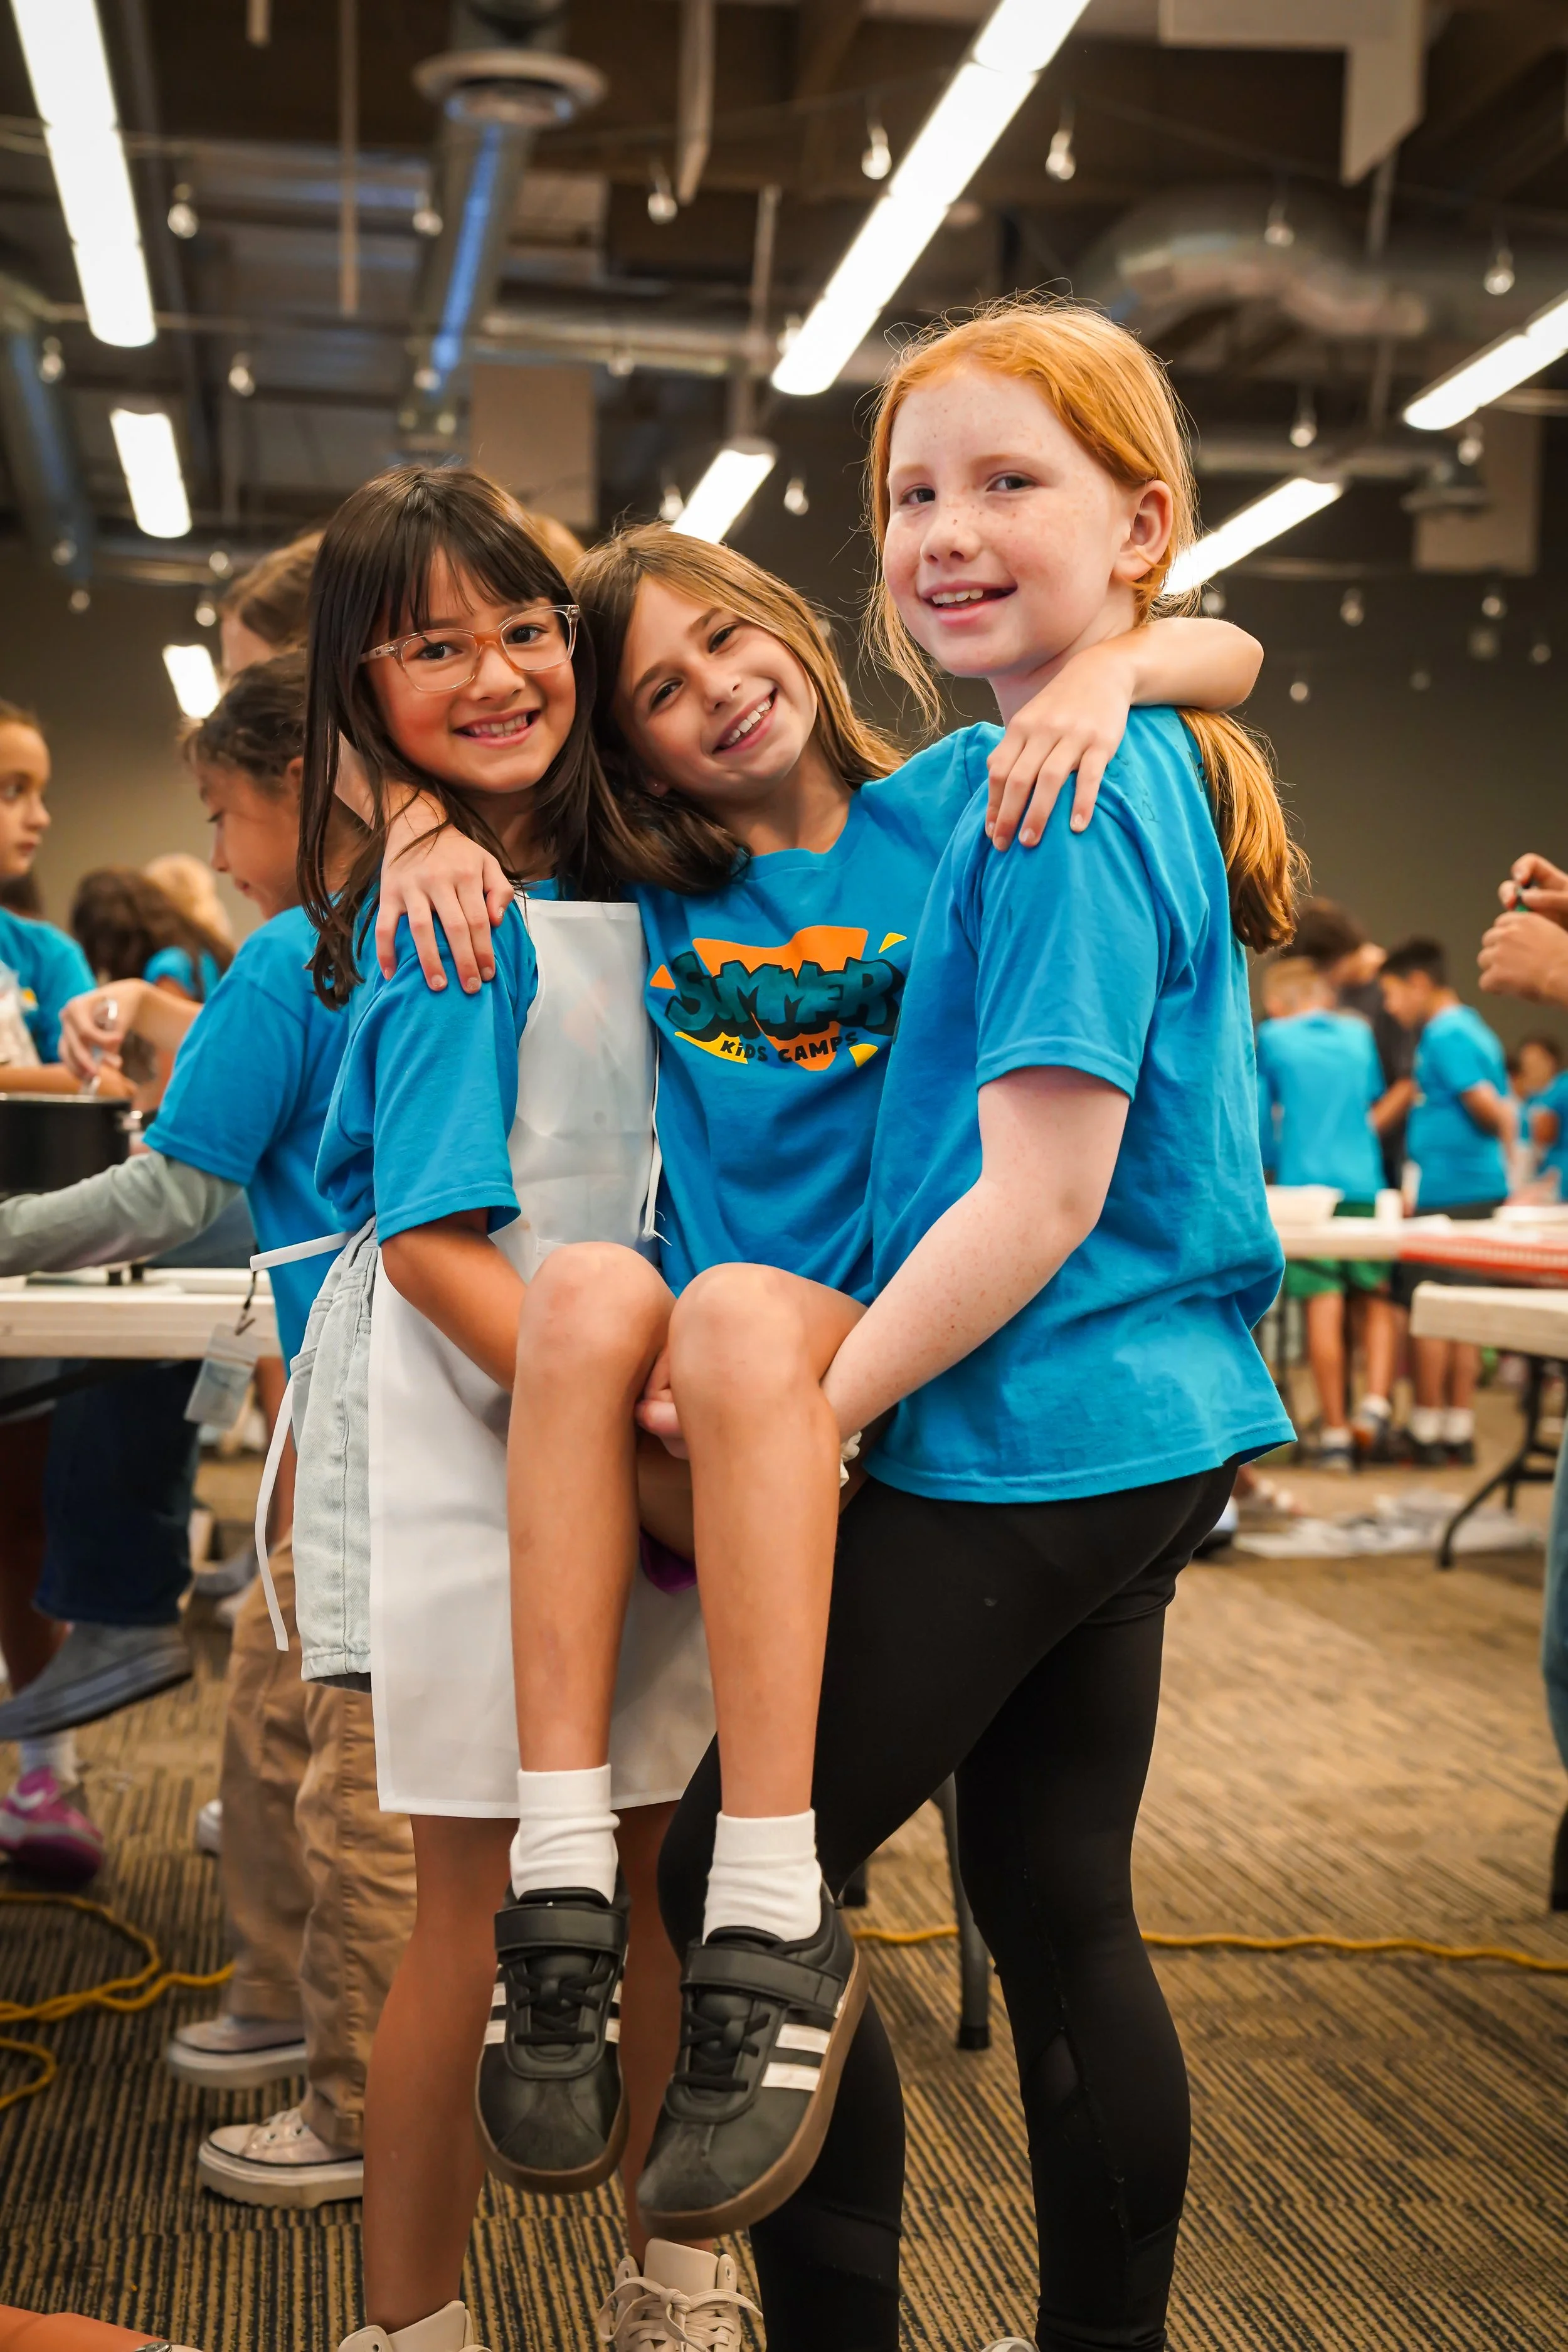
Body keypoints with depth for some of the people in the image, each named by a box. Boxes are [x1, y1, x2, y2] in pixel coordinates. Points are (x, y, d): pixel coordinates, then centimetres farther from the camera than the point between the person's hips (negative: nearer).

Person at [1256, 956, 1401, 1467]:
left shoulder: (1272, 1038, 3)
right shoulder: (1359, 1034, 12)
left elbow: (1260, 1115, 10)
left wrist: (1272, 1166, 27)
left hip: (1305, 1184, -2)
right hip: (1364, 1185, 2)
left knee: (1323, 1306, -4)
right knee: (1378, 1301, 10)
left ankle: (1335, 1433, -3)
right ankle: (1375, 1405, -8)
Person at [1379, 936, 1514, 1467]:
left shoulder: (1444, 1036, -12)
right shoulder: (1475, 1030, 17)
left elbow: (1486, 1106, -18)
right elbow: (1502, 1113, 19)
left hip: (1446, 1192, -9)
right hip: (1483, 1186, 9)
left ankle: (1426, 1429, 1)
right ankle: (1460, 1431, 14)